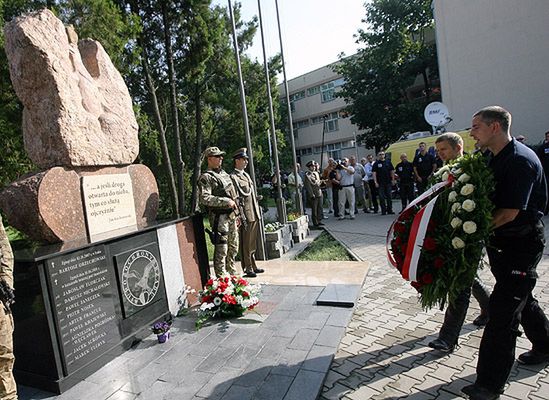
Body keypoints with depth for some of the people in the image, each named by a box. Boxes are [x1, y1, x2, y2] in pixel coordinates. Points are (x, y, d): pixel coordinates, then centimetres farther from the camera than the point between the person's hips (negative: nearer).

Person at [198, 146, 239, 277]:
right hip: (219, 216, -8)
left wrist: (236, 214, 20)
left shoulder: (224, 174, 17)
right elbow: (204, 198, -22)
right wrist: (226, 201, -21)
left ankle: (232, 273, 31)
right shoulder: (206, 177, -10)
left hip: (231, 215, 9)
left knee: (233, 248, 17)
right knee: (221, 250, -4)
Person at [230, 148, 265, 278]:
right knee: (246, 244, 1)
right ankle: (247, 269, 11)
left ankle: (253, 266, 28)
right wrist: (241, 218, -19)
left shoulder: (246, 175, 17)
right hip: (246, 215, -9)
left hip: (254, 215, 9)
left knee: (253, 243, 17)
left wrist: (258, 212, 18)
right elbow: (236, 199, -16)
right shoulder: (233, 177, -11)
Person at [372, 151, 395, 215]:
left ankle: (390, 210, 15)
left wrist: (393, 180, 5)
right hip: (380, 183, -2)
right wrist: (375, 182, -11)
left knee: (389, 197, 6)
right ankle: (383, 211, 6)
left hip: (388, 182, 3)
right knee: (382, 198, -1)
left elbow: (392, 171, 11)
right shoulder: (376, 163, 0)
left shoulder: (388, 162, 8)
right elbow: (374, 173, -4)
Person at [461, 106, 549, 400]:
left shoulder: (521, 160, -20)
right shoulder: (494, 159, 7)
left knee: (503, 309, -6)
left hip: (521, 245, -9)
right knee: (521, 298, 24)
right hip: (502, 242, 9)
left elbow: (509, 213, -24)